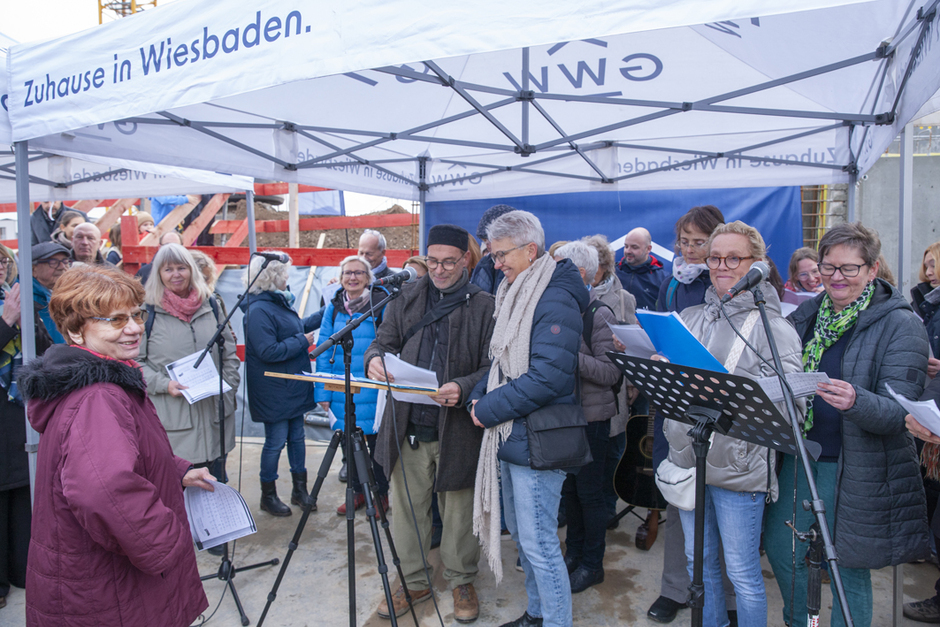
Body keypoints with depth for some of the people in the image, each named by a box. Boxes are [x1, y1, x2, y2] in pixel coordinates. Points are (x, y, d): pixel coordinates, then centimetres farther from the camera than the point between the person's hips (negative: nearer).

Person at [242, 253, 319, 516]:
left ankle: (300, 489, 29)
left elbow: (296, 327, 22)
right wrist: (302, 340, -18)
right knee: (276, 441, 4)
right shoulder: (259, 310, -21)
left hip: (293, 386, 9)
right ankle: (268, 496, 22)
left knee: (297, 436, 15)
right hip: (274, 391, -9)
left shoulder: (280, 301, 10)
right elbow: (268, 352, -26)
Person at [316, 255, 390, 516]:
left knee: (376, 443, 7)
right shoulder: (334, 307, 6)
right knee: (348, 444, 14)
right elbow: (324, 351, 6)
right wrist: (323, 391, 0)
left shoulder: (381, 303, -5)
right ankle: (357, 492, 31)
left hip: (373, 390, -4)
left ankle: (381, 494, 25)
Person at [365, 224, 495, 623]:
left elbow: (492, 366, -6)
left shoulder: (484, 306, -2)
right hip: (407, 426, 3)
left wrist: (463, 388, -25)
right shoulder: (406, 297, 9)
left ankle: (462, 582, 34)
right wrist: (375, 359, -11)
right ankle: (414, 582, 35)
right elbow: (384, 340, 12)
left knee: (459, 511, 10)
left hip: (457, 429, -3)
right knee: (406, 509, 14)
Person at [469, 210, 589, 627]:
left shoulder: (556, 301, -17)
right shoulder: (515, 296, 13)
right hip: (510, 436, 10)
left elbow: (548, 377, -25)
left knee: (538, 543, -1)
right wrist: (479, 395, 2)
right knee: (521, 535, 20)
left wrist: (489, 410, -17)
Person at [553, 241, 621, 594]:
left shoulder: (599, 315, -14)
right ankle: (574, 552, 34)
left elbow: (611, 373, -19)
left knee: (589, 492, 4)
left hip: (591, 416, -7)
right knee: (568, 488, 17)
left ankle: (592, 564, 21)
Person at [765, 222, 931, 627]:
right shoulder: (807, 315, 5)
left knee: (848, 569, 7)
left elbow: (898, 413, -18)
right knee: (780, 549, 15)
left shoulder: (900, 326, -11)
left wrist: (855, 401, -38)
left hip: (857, 469, -5)